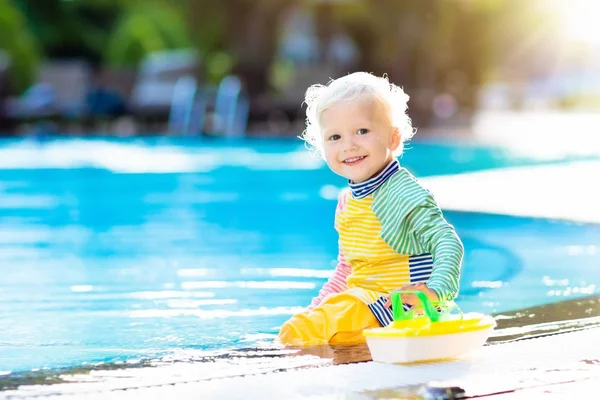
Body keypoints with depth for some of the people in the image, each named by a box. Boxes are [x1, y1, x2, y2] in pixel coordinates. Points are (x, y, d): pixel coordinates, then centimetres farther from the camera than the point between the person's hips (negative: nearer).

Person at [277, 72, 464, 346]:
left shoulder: (404, 195, -16)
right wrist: (318, 307, 21)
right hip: (360, 300, 10)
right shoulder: (348, 200, 14)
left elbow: (448, 242, -23)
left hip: (397, 306, -10)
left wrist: (436, 290, -38)